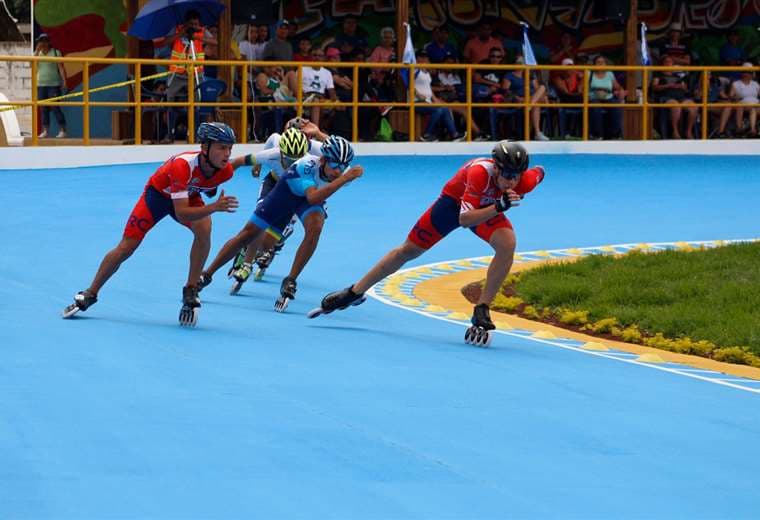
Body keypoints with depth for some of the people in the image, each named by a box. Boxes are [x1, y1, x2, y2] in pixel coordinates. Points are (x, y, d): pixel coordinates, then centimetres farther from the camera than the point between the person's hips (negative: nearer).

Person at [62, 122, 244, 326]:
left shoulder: (225, 170, -27)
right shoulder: (183, 165, -43)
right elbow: (181, 213, -45)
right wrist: (215, 207, -54)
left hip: (188, 196, 3)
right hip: (158, 193, -3)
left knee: (204, 228, -29)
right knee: (125, 248, 1)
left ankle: (190, 292, -14)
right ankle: (90, 294, 22)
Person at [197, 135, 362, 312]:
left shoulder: (345, 172, -27)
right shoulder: (307, 165, -42)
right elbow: (313, 198, -57)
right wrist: (344, 179, -60)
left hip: (314, 195, 2)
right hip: (288, 191, -2)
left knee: (315, 226, -30)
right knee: (250, 234, 2)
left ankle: (290, 283, -17)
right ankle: (207, 275, 21)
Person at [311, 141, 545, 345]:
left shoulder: (524, 180, -31)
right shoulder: (480, 172, -43)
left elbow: (539, 172, -4)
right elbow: (464, 219, -45)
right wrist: (499, 207, -55)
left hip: (488, 207, 3)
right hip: (454, 200, -3)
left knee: (507, 244, -27)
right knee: (408, 251, 7)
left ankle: (482, 310, -15)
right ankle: (354, 293, 25)